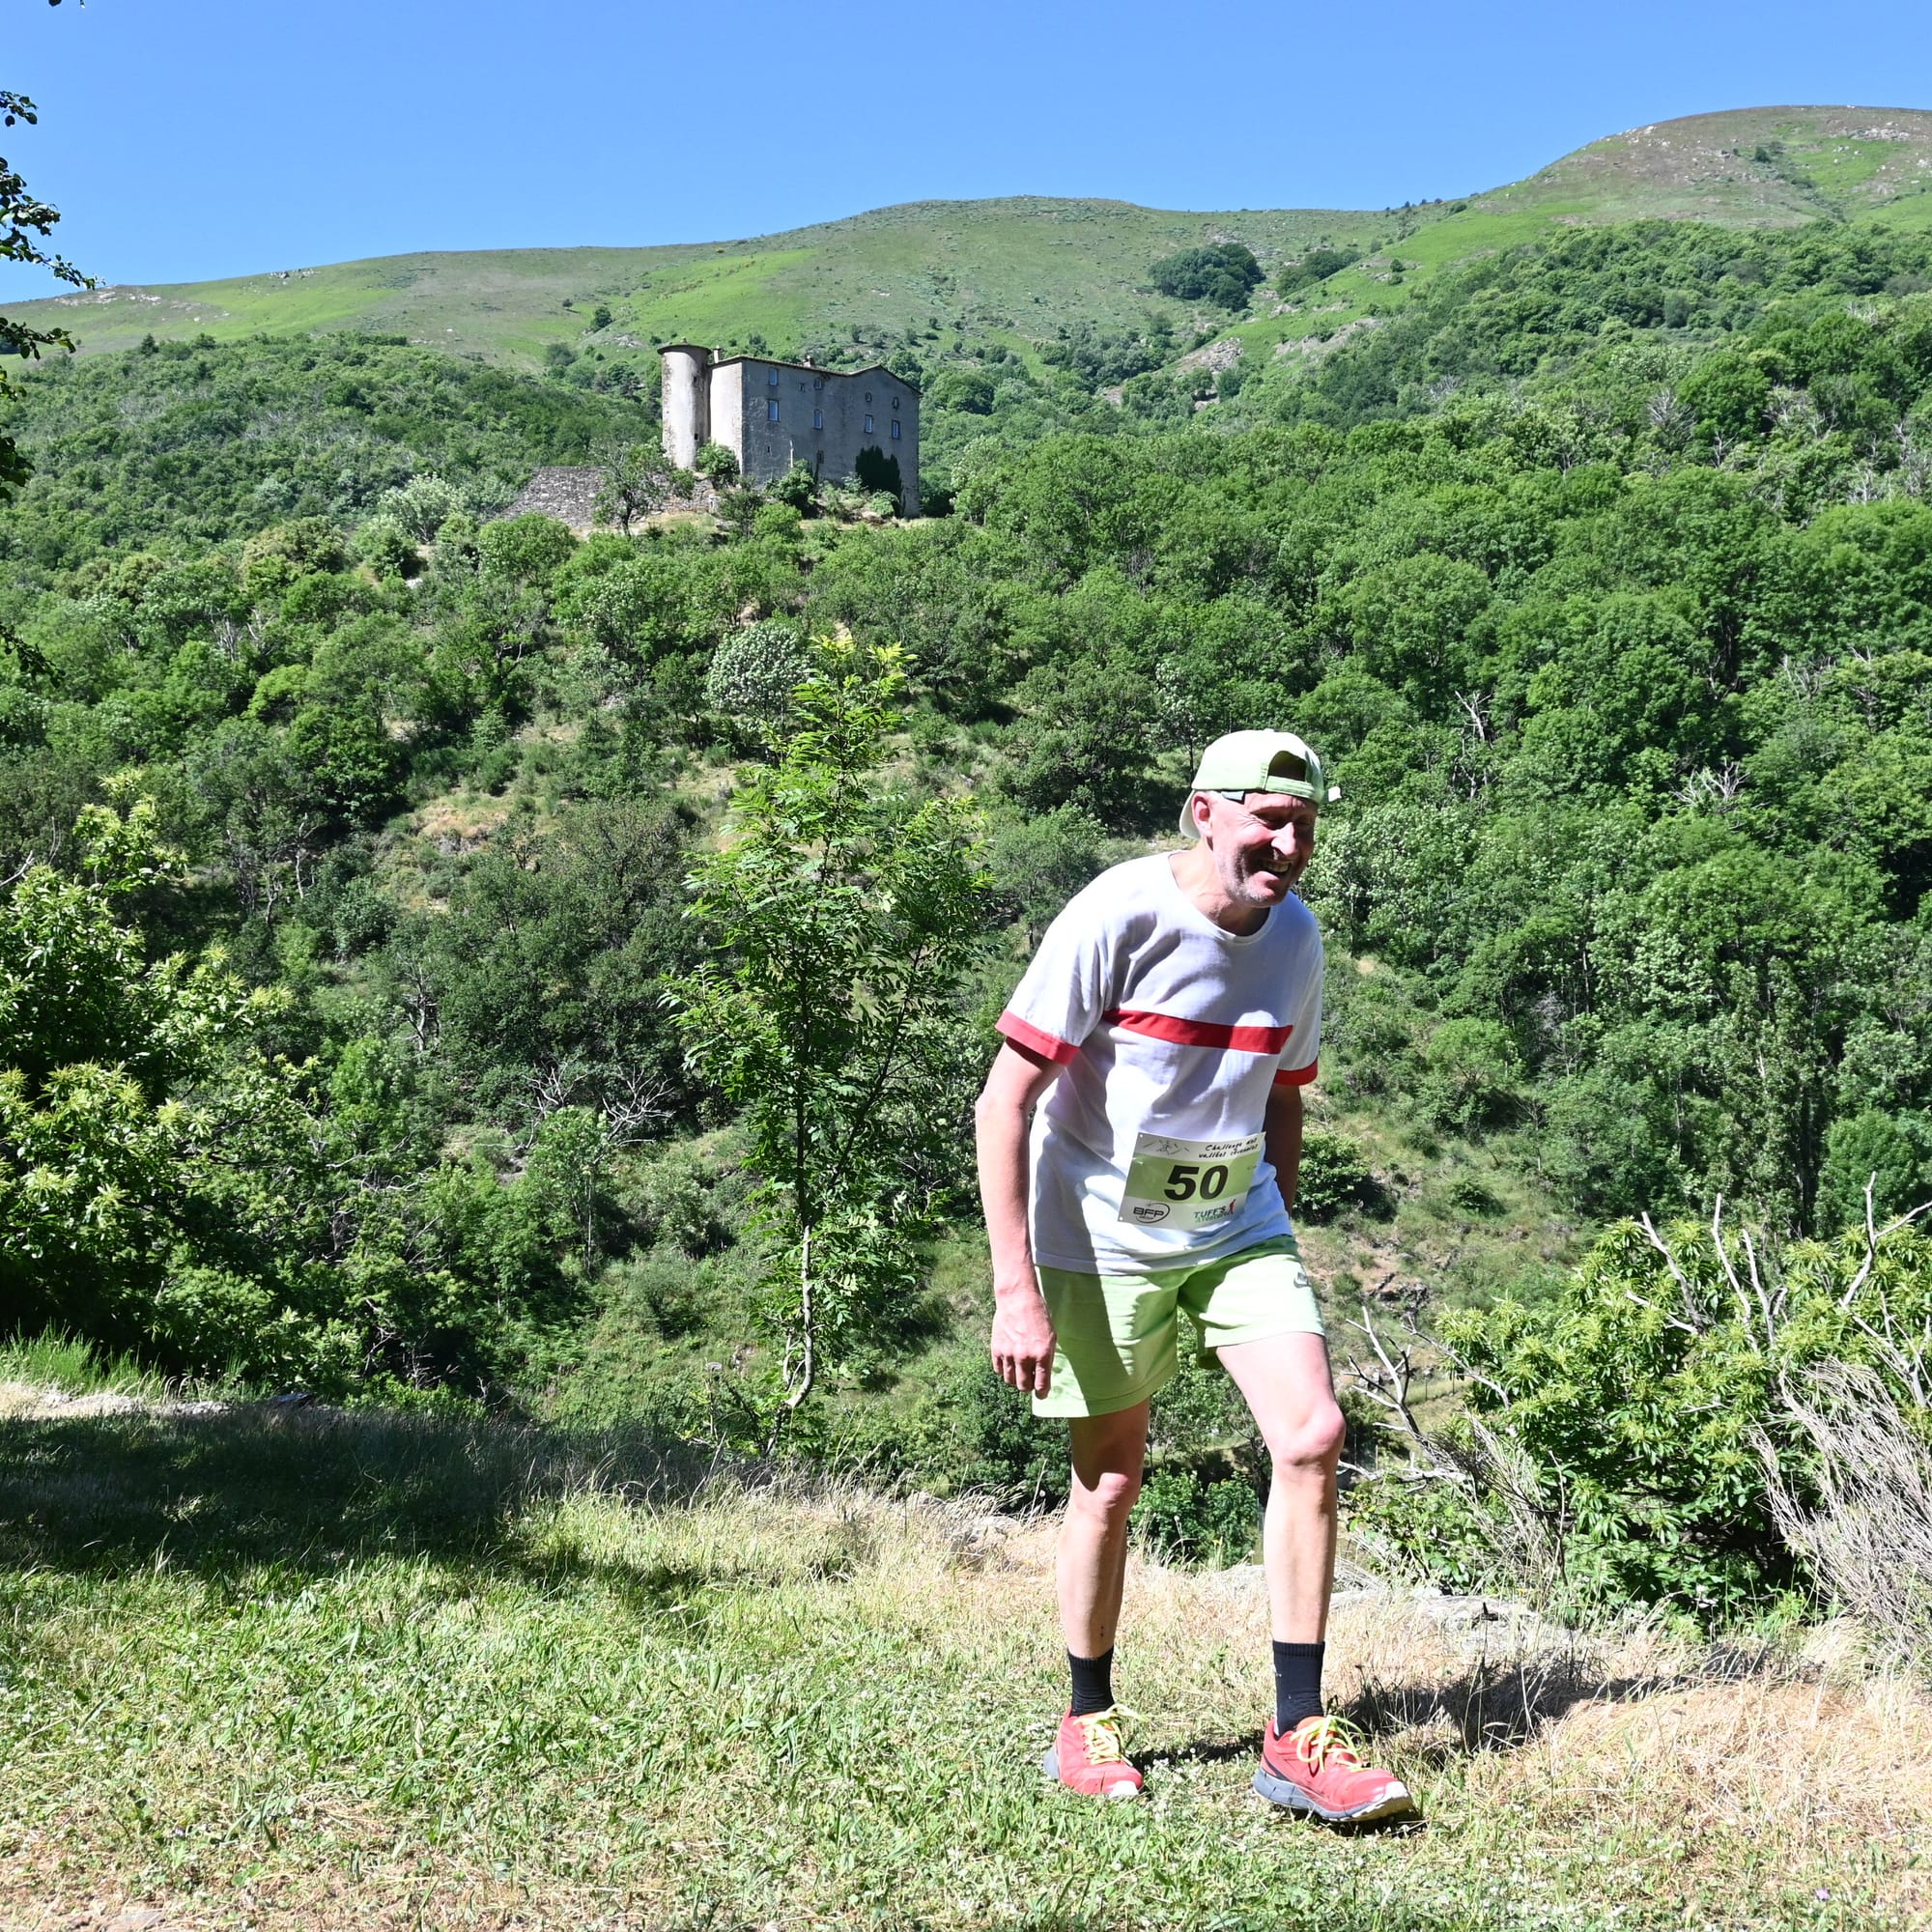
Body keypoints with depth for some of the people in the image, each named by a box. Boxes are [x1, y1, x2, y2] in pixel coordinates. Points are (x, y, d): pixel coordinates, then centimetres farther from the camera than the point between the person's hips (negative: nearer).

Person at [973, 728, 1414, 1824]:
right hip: (1102, 1239, -4)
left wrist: (1282, 1248, 15)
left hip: (1237, 1229, 5)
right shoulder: (1116, 917, -18)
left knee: (1313, 1435, -11)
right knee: (1112, 1479, 2)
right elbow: (1003, 1105, -18)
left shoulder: (1294, 937, 0)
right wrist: (1018, 1288, -22)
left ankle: (1299, 1737, -2)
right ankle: (1088, 1724, 24)